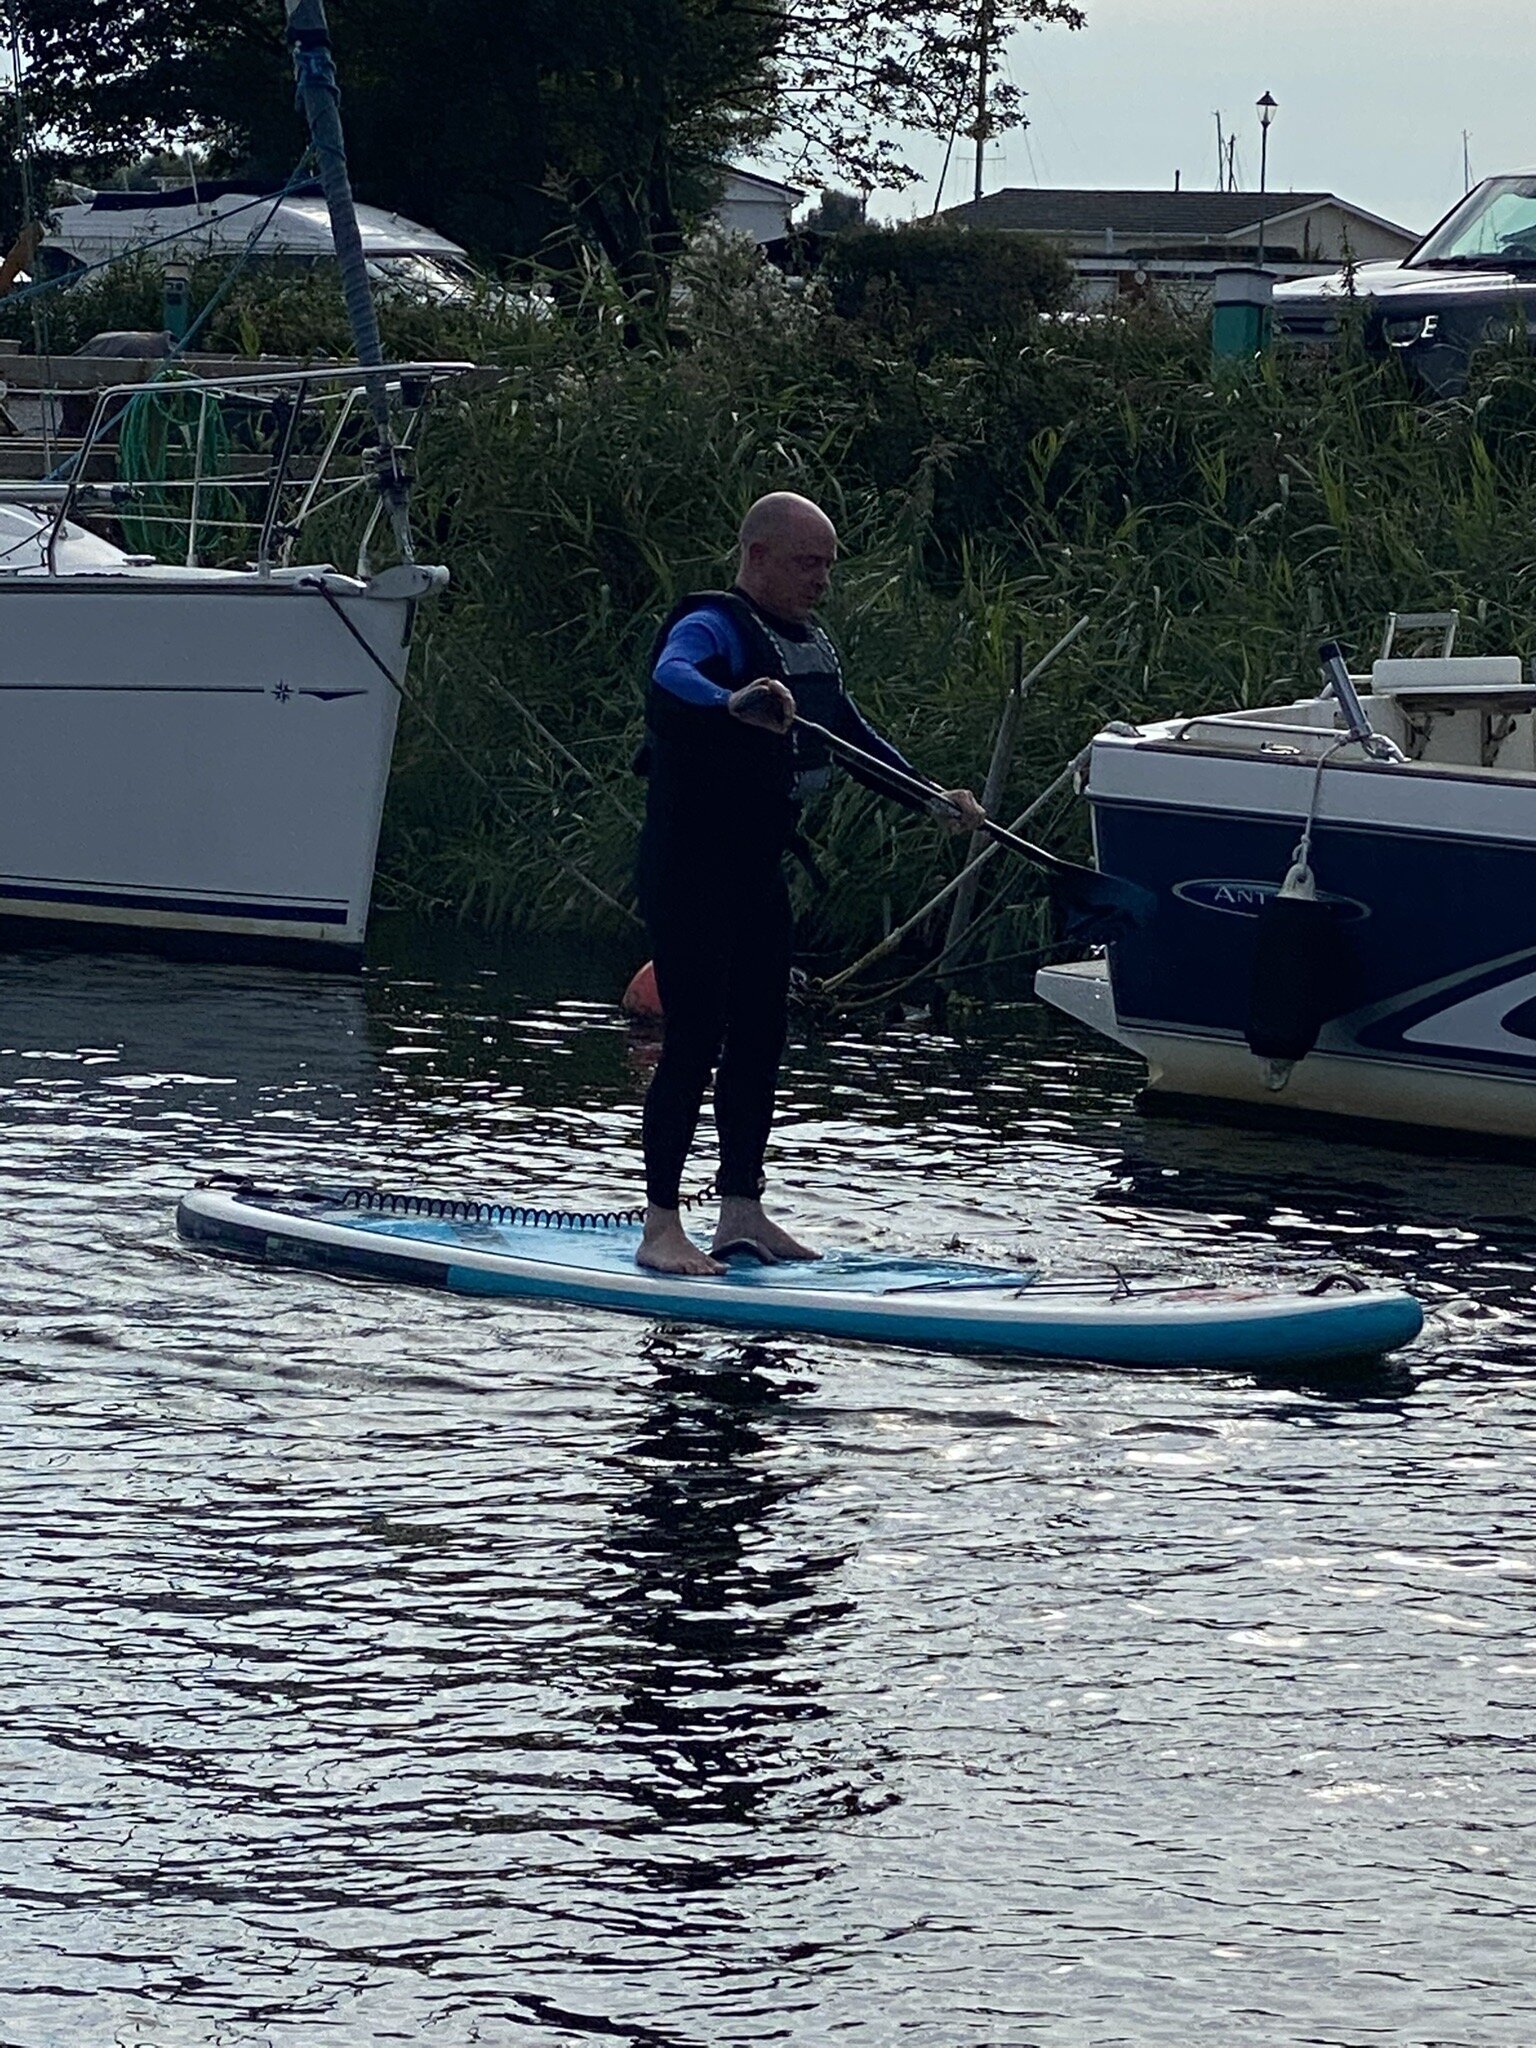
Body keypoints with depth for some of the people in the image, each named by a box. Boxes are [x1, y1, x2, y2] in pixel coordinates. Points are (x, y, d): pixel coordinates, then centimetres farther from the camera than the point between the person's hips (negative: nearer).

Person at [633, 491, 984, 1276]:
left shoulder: (809, 642, 14)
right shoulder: (713, 627, -15)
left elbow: (852, 733, 27)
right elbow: (671, 678, -38)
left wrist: (928, 799, 26)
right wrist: (732, 703, -58)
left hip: (758, 872, 9)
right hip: (689, 873, -9)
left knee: (760, 1039, 11)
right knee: (695, 1043, -10)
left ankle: (741, 1211, 20)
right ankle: (661, 1228, -7)